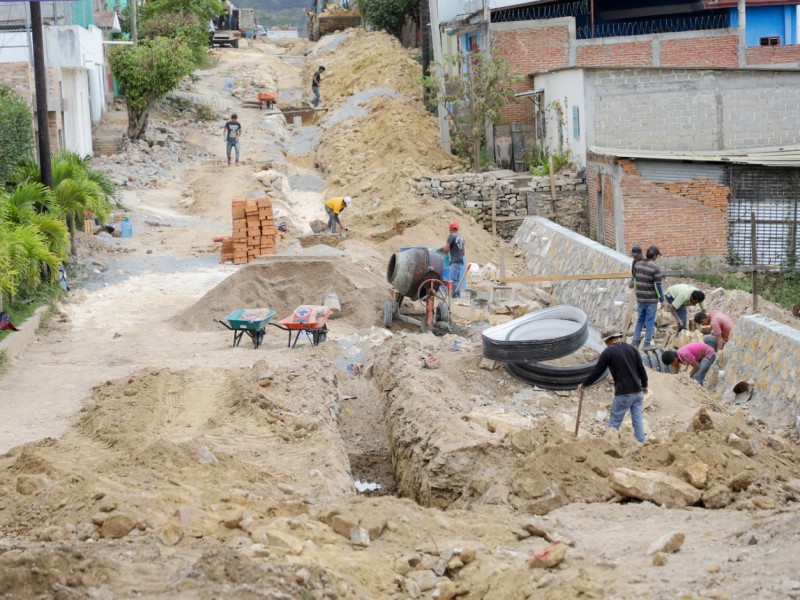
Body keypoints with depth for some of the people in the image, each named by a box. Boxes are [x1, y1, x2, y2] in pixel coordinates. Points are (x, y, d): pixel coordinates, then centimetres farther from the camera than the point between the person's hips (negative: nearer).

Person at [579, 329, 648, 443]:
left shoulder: (608, 352, -7)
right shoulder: (631, 348, 7)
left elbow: (596, 372, -3)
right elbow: (641, 369, 9)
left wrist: (583, 384, 10)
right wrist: (644, 385, 23)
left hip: (623, 393, -5)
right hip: (638, 391, 5)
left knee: (614, 421, 5)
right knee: (638, 419, 9)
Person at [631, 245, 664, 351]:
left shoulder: (637, 265, 0)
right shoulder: (654, 268, -17)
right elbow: (657, 285, -14)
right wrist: (661, 298, -3)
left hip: (640, 298, 5)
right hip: (651, 299, -5)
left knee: (639, 320, 15)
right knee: (650, 322, 4)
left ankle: (635, 342, 15)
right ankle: (647, 344, 7)